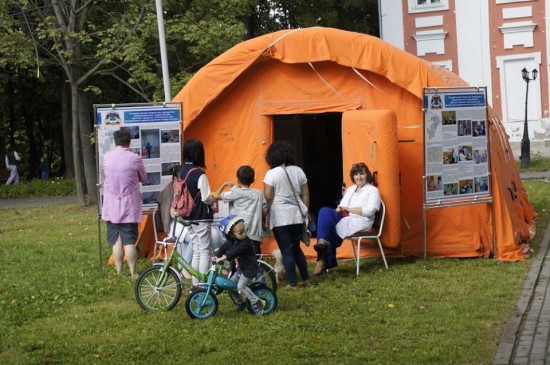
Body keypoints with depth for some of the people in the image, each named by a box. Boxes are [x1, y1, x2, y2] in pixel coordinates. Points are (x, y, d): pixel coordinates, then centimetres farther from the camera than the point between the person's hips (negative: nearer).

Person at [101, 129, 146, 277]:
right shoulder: (135, 159, -10)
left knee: (116, 240, 9)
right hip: (129, 206, -2)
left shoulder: (106, 157, -4)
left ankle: (119, 272, 12)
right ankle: (133, 273, 2)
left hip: (112, 206, 2)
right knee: (130, 241, 0)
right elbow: (143, 178, 5)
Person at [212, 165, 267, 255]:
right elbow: (264, 212, 11)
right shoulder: (259, 194, 9)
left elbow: (216, 196, 6)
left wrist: (225, 184, 21)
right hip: (255, 236, 3)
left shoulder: (235, 193, 0)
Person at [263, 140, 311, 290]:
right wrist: (304, 211, 20)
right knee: (296, 248, 20)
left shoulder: (271, 173, -10)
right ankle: (306, 279, 22)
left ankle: (293, 283, 5)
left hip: (280, 217, -5)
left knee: (286, 251, 2)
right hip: (297, 215, 5)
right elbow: (305, 194, 10)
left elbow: (267, 197, -11)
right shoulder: (298, 171, 6)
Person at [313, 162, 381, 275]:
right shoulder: (350, 189, 23)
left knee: (327, 225, -26)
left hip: (360, 222, -6)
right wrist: (340, 209, -8)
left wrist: (348, 208, -10)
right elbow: (342, 206, 18)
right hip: (345, 219, 6)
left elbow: (370, 211, -12)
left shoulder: (373, 190, 2)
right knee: (325, 211, -24)